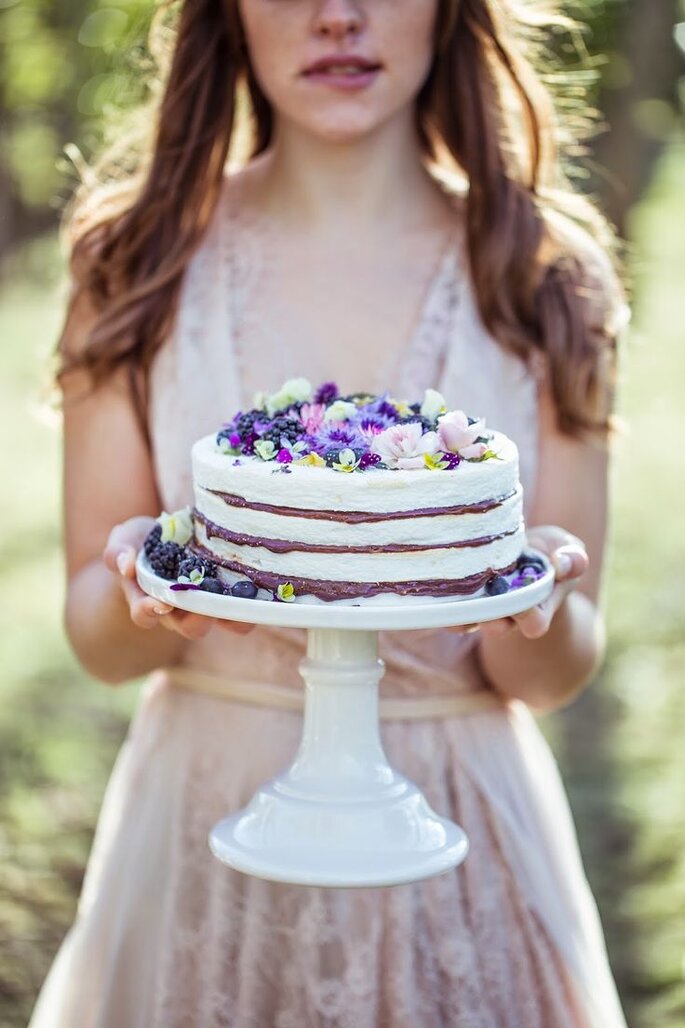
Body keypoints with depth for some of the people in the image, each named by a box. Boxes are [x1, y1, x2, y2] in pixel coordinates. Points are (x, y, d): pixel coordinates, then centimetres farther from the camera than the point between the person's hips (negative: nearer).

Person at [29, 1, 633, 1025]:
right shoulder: (143, 258, -3)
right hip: (207, 831, 0)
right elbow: (97, 637, -2)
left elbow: (557, 672, -2)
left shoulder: (544, 274, -3)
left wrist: (533, 602, -23)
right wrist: (147, 592, -23)